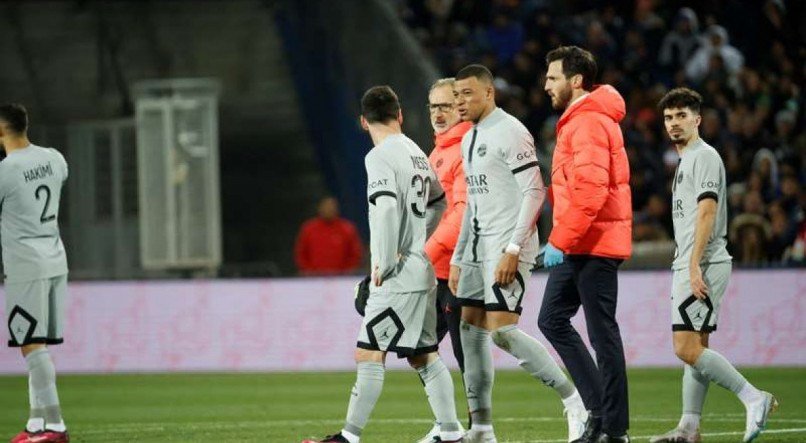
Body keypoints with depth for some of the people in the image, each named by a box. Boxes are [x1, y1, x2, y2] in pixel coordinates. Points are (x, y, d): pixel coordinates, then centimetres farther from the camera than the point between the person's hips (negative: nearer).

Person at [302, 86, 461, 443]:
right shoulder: (417, 153, 14)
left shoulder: (380, 157, -11)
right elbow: (438, 202, 29)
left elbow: (385, 208, -25)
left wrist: (384, 263, -18)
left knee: (369, 353, -8)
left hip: (397, 277, -9)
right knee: (424, 355, 12)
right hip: (421, 271, 9)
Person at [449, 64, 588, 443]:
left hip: (507, 246, -10)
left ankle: (574, 400, -9)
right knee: (471, 329, 7)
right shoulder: (469, 139, 18)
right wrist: (457, 260, 21)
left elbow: (534, 192, -17)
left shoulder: (510, 132, -11)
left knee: (501, 330, -17)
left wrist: (512, 250, -23)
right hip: (478, 247, 10)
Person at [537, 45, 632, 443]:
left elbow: (591, 191, -23)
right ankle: (600, 409, 13)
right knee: (552, 320, 12)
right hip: (579, 246, 11)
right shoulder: (577, 121, 17)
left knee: (602, 333, -5)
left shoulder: (589, 123, -15)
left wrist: (559, 241, -21)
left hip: (594, 246, -11)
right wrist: (562, 241, 15)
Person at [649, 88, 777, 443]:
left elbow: (707, 212, -19)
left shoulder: (704, 156, -9)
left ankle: (754, 399, -13)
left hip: (702, 266, -10)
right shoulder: (686, 160, 21)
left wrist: (694, 266, -25)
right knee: (694, 349, 9)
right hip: (690, 267, 10)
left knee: (688, 349, -15)